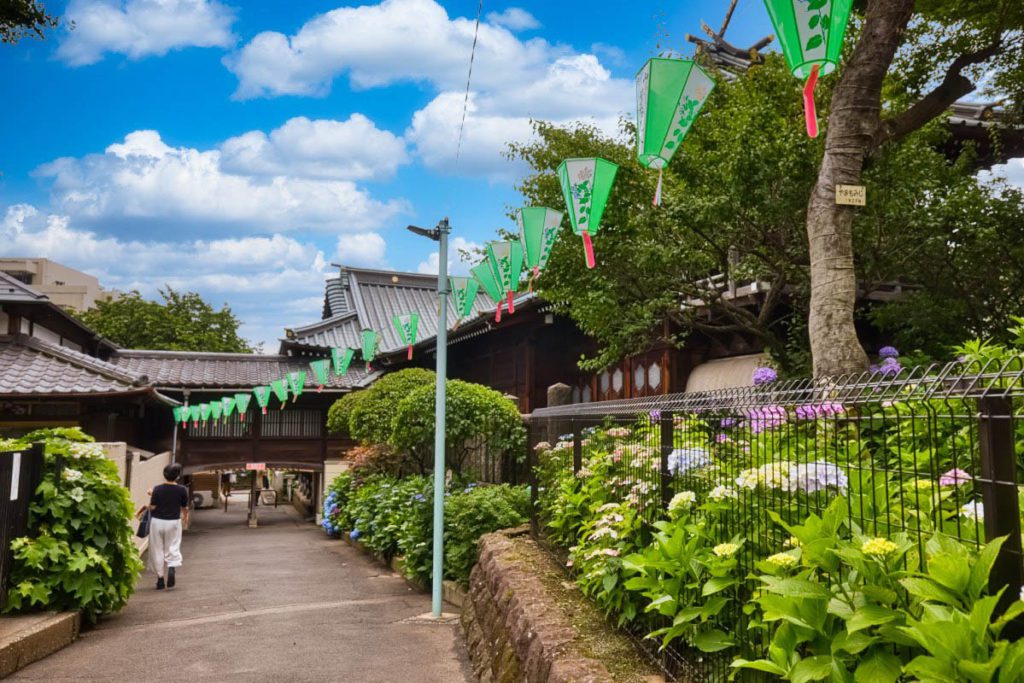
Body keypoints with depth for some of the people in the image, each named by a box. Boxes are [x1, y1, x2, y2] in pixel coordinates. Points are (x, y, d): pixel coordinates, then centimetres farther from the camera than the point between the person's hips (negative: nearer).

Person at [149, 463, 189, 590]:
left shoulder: (157, 489, -11)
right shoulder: (182, 490, -8)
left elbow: (152, 507, -9)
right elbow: (185, 508, 2)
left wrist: (151, 497, 11)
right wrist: (185, 517, 23)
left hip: (157, 521, 0)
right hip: (173, 522, 0)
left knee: (157, 550, 11)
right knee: (173, 548, 10)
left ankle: (160, 579, 14)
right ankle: (172, 568, -19)